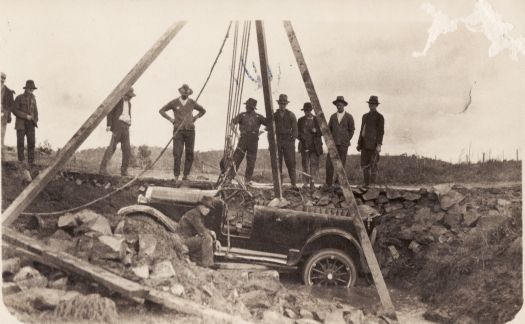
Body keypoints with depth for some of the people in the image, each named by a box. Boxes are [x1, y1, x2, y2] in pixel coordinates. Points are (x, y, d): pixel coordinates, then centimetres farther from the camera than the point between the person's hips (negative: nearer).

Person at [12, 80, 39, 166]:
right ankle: (21, 161, 6)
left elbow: (35, 110, 15)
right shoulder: (19, 98, -5)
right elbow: (14, 110, -10)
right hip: (21, 124, -3)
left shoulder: (33, 98, 9)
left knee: (31, 142, -6)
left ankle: (31, 161, -4)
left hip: (30, 124, 3)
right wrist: (26, 116, -18)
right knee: (20, 142, -2)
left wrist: (36, 120, 0)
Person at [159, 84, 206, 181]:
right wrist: (170, 119, 0)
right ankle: (176, 177, -4)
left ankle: (185, 175, 8)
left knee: (190, 154, 1)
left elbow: (203, 111, 23)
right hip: (178, 131, -2)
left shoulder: (192, 103, 7)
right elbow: (161, 110, 11)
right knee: (177, 154, -7)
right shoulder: (174, 102, 2)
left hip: (190, 130, 2)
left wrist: (195, 118, 8)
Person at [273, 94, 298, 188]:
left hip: (288, 141, -1)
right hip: (277, 141, 1)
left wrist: (293, 140, -2)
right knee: (277, 163, -3)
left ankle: (293, 184, -4)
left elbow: (295, 129, 7)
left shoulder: (291, 115, 8)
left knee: (291, 163, -5)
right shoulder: (274, 115, 10)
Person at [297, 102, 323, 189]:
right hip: (304, 145, 1)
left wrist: (316, 131, -13)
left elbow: (322, 132, 6)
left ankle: (312, 182, -4)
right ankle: (306, 182, 5)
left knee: (314, 163, -7)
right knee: (305, 163, 0)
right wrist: (302, 137, -10)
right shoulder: (301, 120, 11)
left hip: (314, 145, -1)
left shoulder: (317, 120, 6)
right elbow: (297, 132, 9)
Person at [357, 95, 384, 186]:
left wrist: (379, 144, -18)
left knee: (373, 165, -6)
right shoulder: (365, 116, 18)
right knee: (364, 165, 4)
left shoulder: (380, 117, -2)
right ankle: (367, 184, 10)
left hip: (374, 144, -6)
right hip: (365, 144, 6)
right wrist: (359, 143, 14)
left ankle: (372, 184, -3)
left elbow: (381, 131, -8)